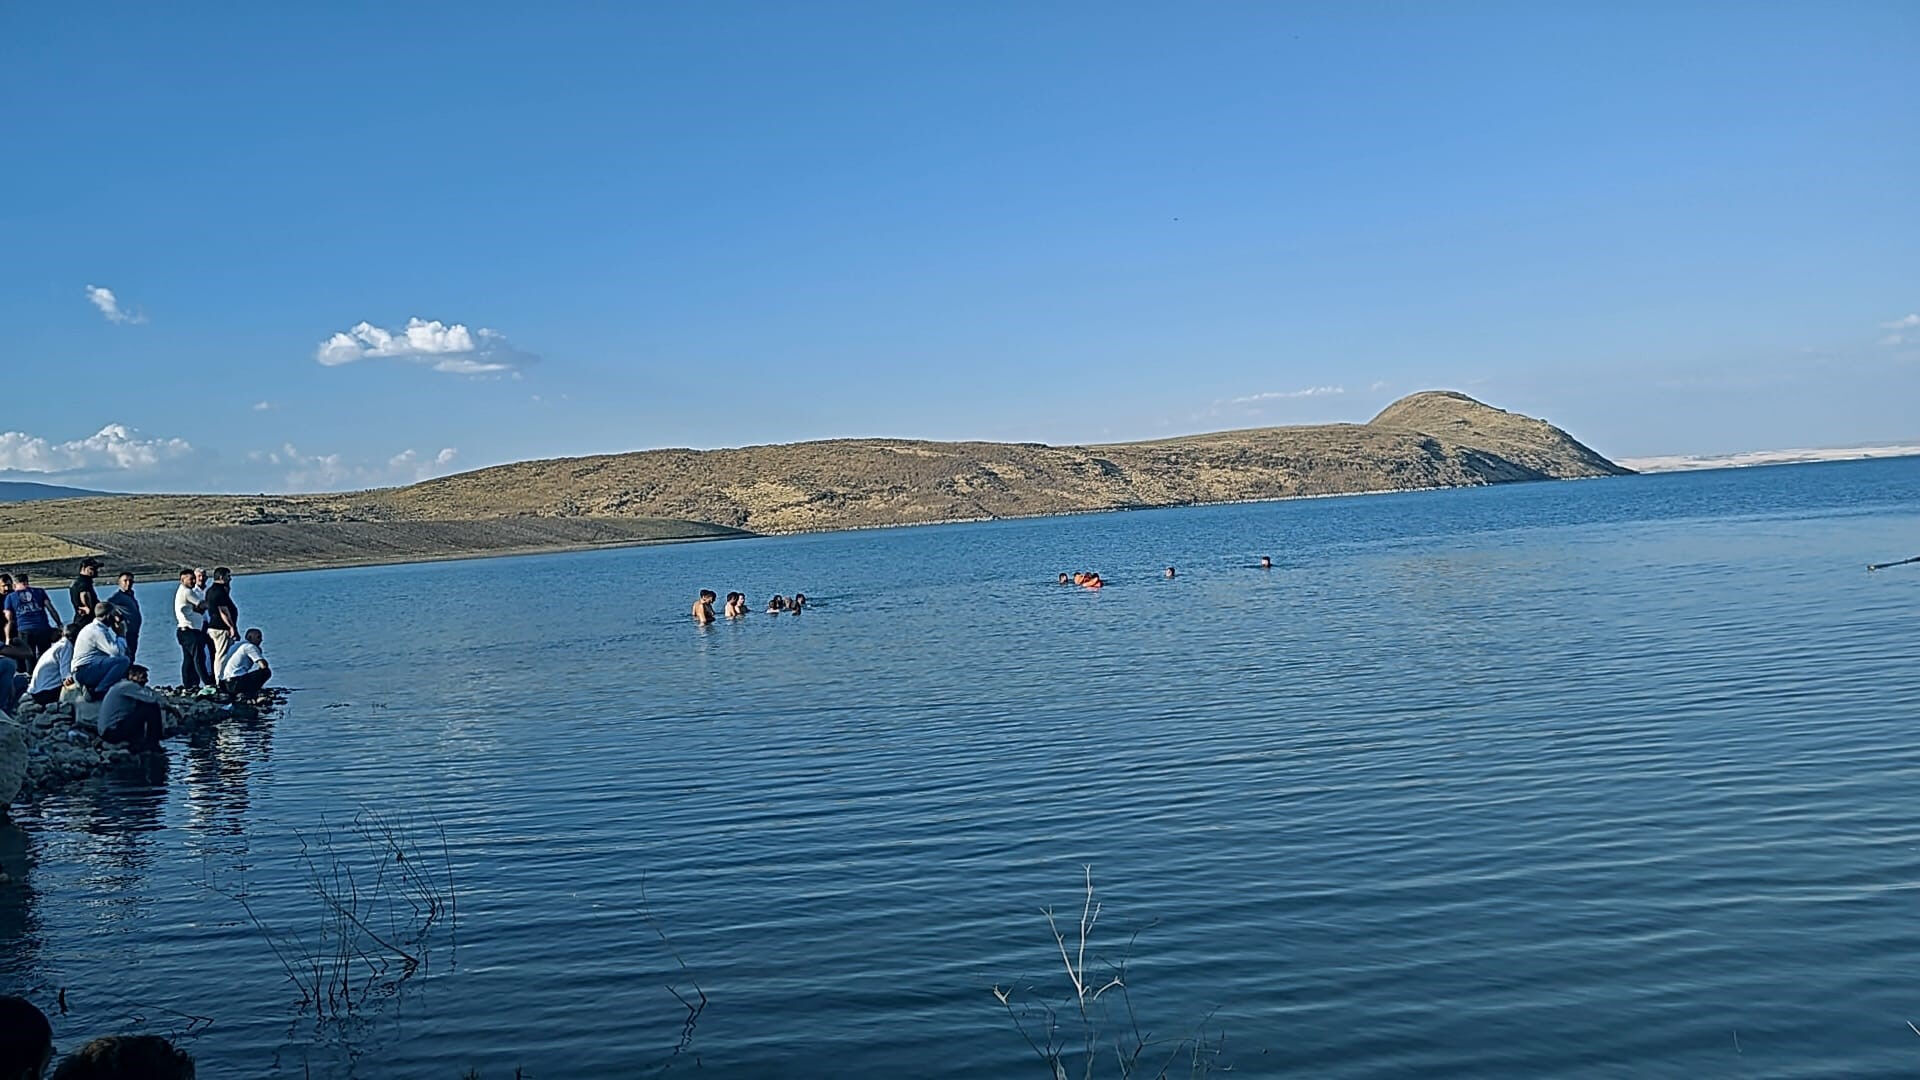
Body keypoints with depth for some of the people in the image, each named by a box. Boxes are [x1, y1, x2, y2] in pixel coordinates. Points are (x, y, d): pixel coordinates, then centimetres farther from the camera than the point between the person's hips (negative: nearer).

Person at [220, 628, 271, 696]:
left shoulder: (235, 646, 24)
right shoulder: (250, 646, -4)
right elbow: (263, 665, -12)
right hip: (235, 684, -9)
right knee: (266, 671, -7)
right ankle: (248, 693, -11)